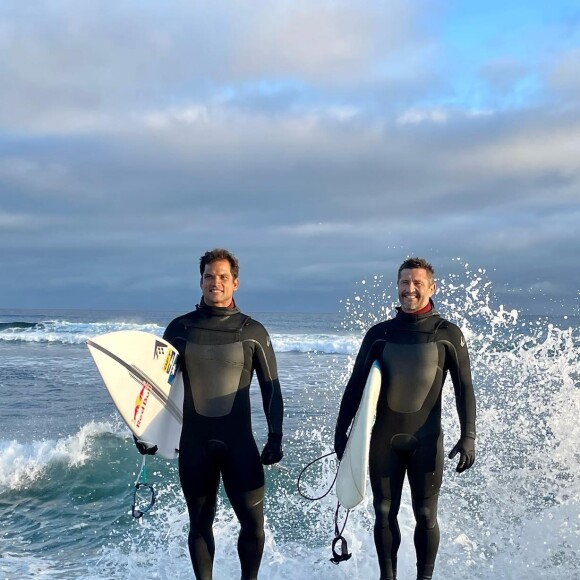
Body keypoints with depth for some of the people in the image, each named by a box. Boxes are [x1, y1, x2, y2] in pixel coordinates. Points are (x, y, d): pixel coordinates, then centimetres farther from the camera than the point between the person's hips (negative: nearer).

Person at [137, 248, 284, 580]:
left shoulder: (253, 332, 1)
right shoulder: (180, 328, 5)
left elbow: (271, 388, 3)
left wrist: (275, 437, -1)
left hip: (239, 440, -1)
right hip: (194, 441, 1)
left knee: (253, 522, -2)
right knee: (200, 522, 9)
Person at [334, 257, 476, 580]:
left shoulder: (448, 334, 0)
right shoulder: (380, 334, 4)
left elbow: (464, 388, -1)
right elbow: (356, 385, 6)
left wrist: (469, 436, -8)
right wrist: (341, 430, 4)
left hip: (426, 440, -2)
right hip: (384, 439, 2)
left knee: (426, 515, 4)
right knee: (385, 513, 7)